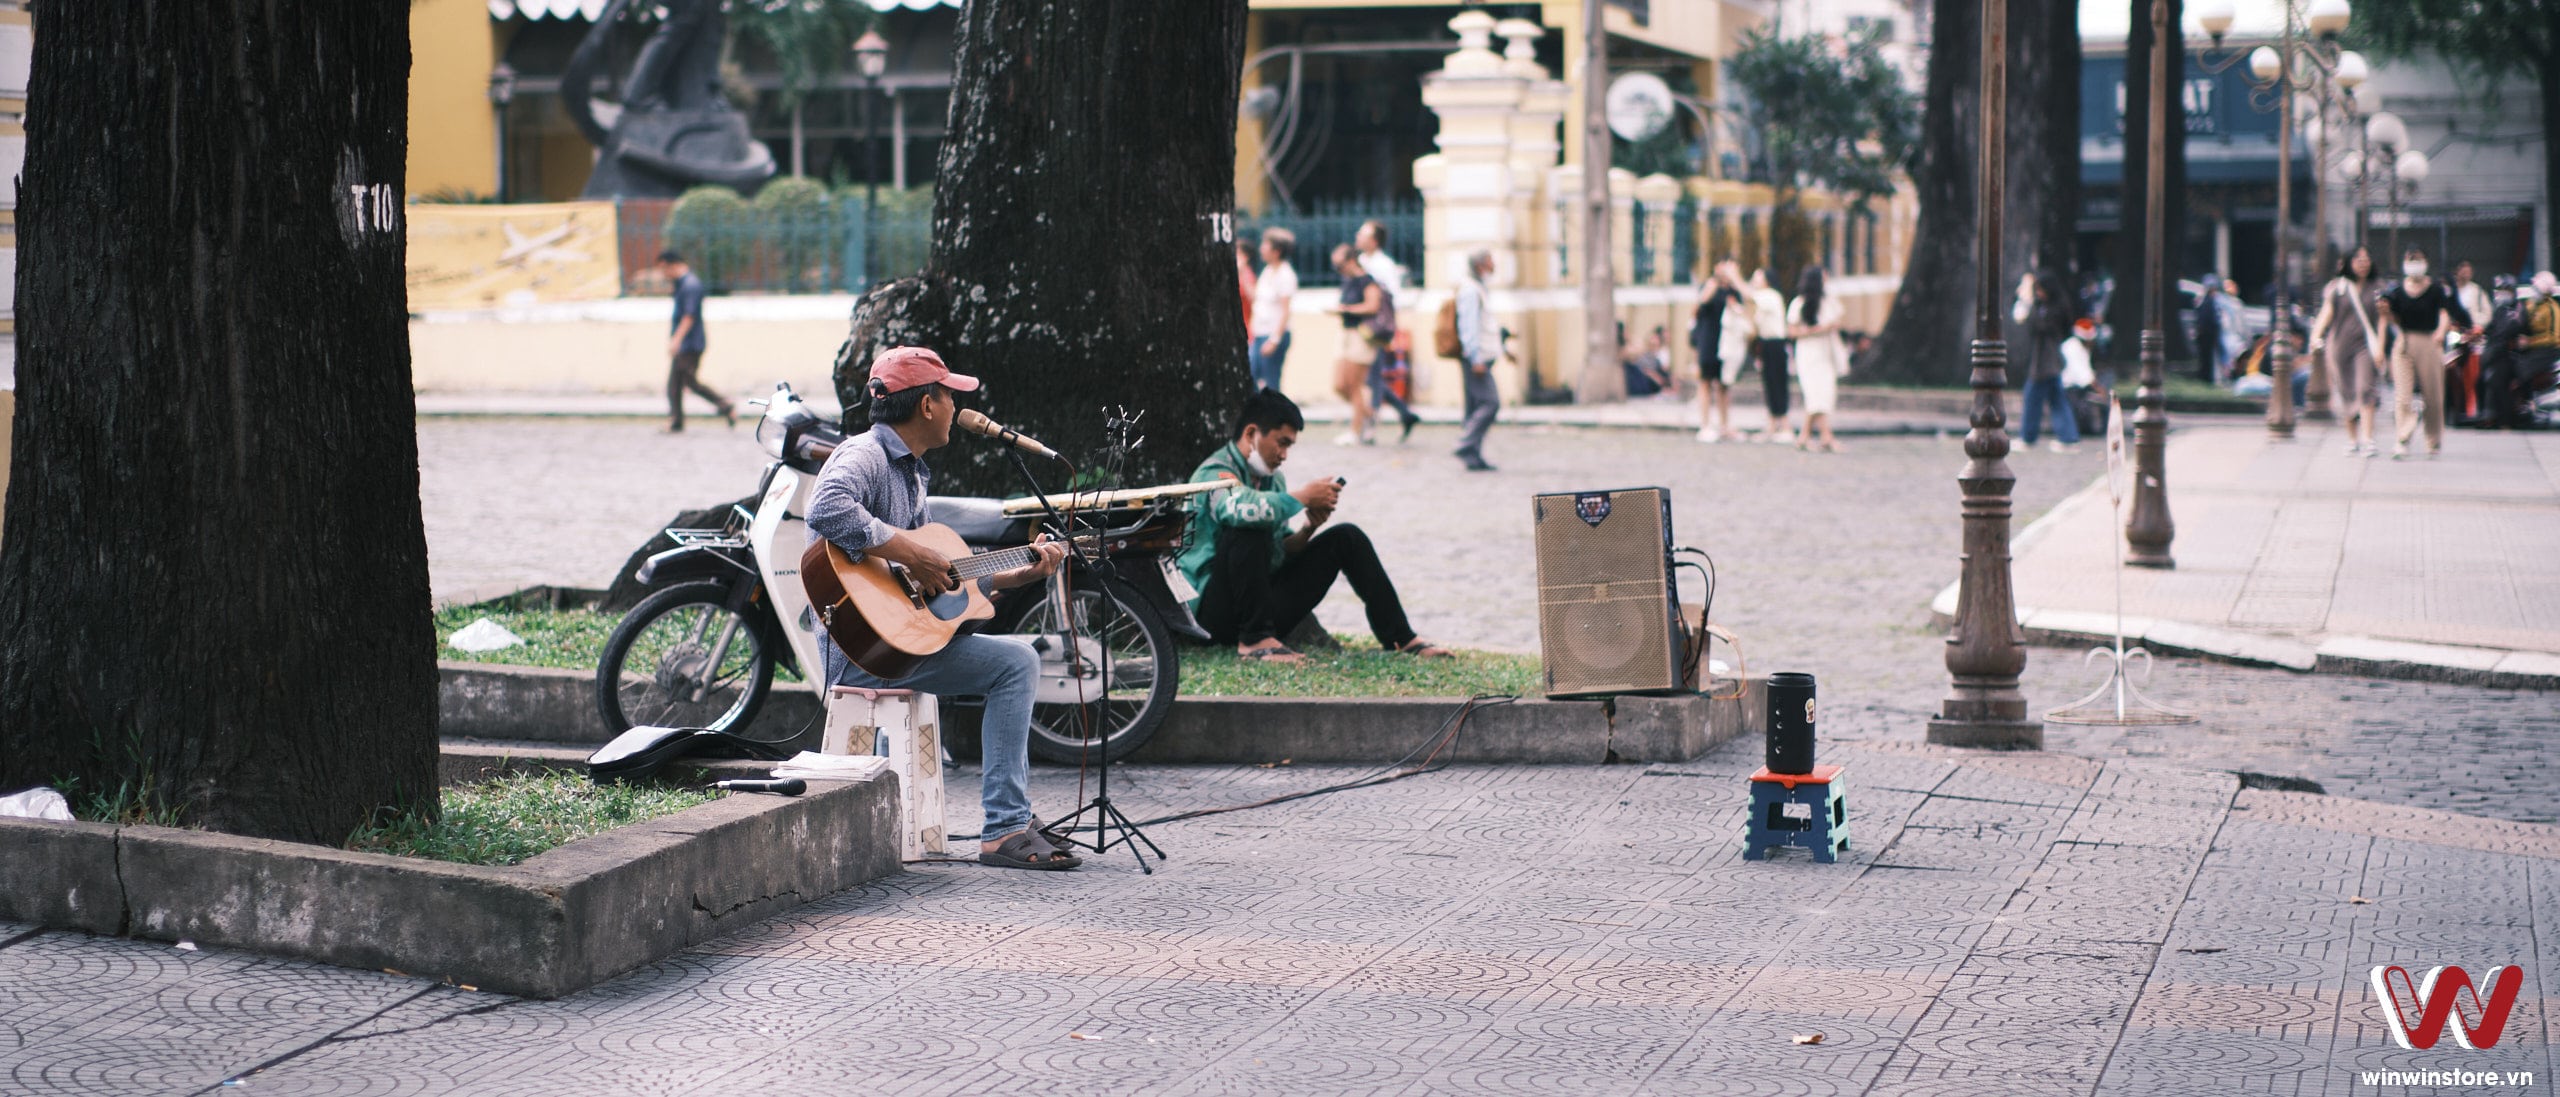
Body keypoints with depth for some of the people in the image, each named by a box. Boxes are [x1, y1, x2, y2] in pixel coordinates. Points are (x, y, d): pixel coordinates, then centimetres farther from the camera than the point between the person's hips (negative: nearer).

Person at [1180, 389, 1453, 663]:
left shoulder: (1273, 479, 14)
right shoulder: (1215, 473, -13)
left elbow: (1282, 553, 15)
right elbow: (1241, 509, -37)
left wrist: (1307, 530, -7)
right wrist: (1303, 498, -23)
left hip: (1266, 602, 8)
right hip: (1218, 607, -8)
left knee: (1346, 538, 5)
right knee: (1249, 530, -33)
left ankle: (1399, 638, 5)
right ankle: (1254, 640, -28)